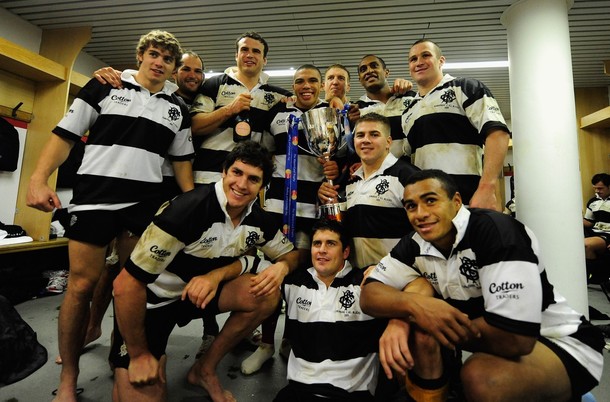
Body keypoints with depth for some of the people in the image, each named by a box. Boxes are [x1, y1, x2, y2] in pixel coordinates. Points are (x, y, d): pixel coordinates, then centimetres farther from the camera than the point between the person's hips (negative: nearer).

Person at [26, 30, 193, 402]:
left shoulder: (177, 109, 13)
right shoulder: (104, 87, 6)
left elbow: (182, 160, 13)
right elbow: (65, 135, 4)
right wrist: (39, 180, -8)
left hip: (147, 203, 3)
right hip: (94, 196, -2)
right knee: (81, 285, 0)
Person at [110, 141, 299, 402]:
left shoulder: (259, 220, -11)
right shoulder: (189, 208, -30)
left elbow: (290, 254, 3)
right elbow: (126, 284, -26)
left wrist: (281, 267, -23)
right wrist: (139, 355, -15)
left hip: (201, 290, 5)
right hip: (151, 299, -4)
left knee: (267, 295, -17)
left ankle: (204, 370, 3)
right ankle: (125, 360, 21)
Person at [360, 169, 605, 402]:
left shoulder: (497, 231, -27)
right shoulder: (415, 244, -9)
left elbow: (515, 340, -33)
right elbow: (369, 294, -11)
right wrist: (411, 304, -31)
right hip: (482, 334, 6)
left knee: (479, 374, -34)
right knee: (418, 287, -14)